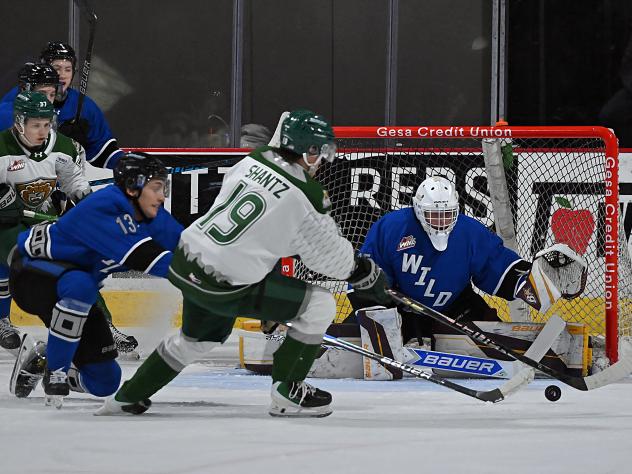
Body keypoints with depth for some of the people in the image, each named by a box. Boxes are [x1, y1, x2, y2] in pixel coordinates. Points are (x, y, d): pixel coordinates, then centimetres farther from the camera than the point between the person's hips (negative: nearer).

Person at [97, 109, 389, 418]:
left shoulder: (254, 160, 4)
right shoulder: (306, 196, -15)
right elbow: (329, 256, -4)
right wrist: (367, 273, 14)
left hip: (185, 265, 8)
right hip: (225, 286, -8)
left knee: (196, 339, 33)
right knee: (320, 306, 1)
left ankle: (127, 397, 41)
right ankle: (287, 395, 7)